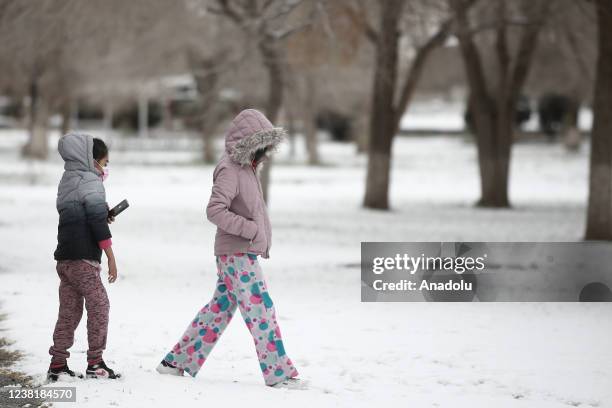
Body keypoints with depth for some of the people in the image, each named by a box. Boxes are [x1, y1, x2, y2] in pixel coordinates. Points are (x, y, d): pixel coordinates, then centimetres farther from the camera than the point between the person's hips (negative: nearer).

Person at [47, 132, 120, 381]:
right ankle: (95, 363, -2)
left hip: (64, 257, 9)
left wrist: (103, 217, 14)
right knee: (99, 305, -2)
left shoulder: (67, 181, 19)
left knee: (69, 310, 10)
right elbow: (98, 221, -15)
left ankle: (57, 364, 9)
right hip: (83, 258, -9)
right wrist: (111, 257, -12)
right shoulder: (90, 182, -8)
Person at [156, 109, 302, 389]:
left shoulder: (246, 167, 14)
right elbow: (215, 210, -23)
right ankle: (278, 373, -6)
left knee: (219, 309, 13)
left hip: (243, 252, 10)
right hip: (237, 253, -10)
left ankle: (176, 362, 18)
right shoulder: (230, 170, -15)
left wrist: (260, 239, 8)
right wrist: (251, 229, -22)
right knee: (261, 311, -8)